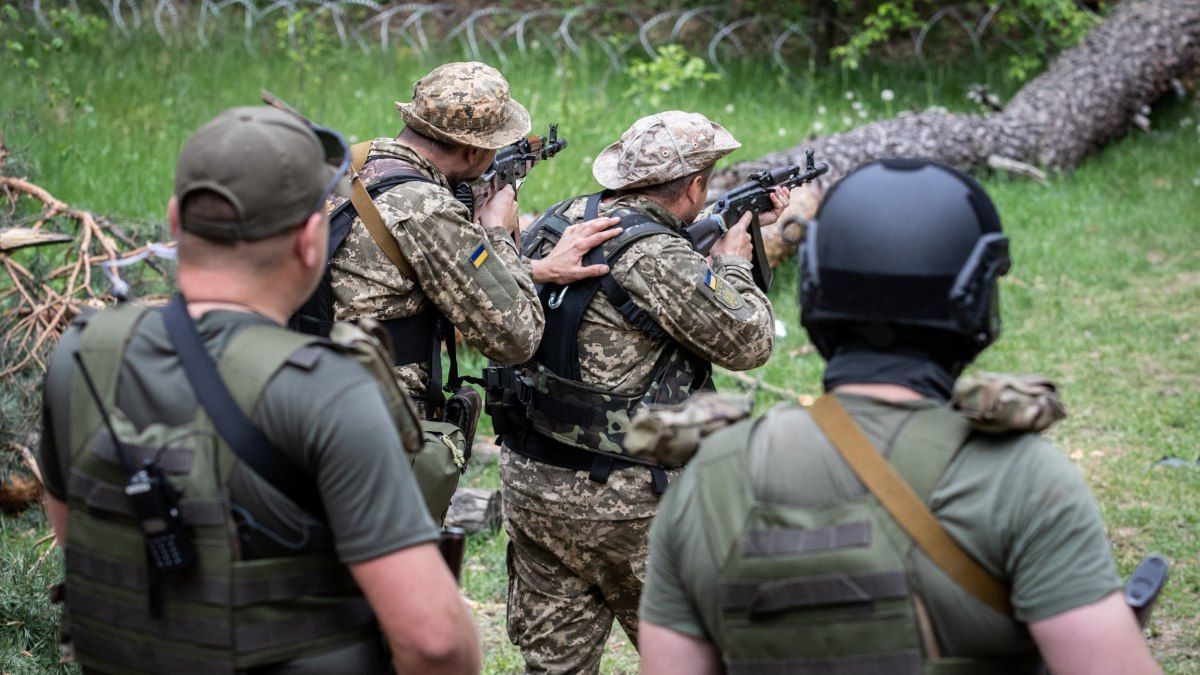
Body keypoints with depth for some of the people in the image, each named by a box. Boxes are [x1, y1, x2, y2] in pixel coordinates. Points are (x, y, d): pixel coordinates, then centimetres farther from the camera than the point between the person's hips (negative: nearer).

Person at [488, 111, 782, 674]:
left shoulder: (558, 220, 6)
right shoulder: (655, 258, -20)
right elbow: (748, 343, -12)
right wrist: (733, 262, 5)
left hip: (528, 479, 8)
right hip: (614, 501, -8)